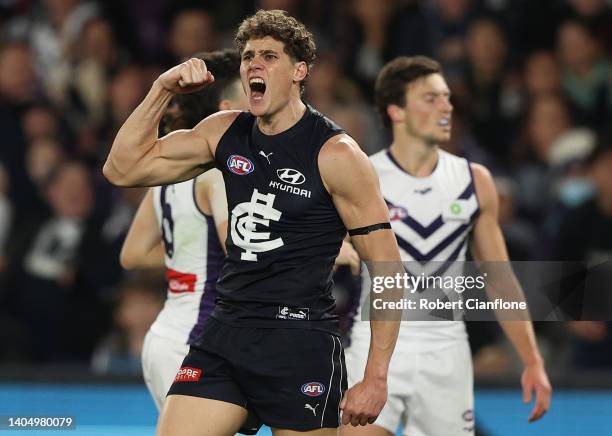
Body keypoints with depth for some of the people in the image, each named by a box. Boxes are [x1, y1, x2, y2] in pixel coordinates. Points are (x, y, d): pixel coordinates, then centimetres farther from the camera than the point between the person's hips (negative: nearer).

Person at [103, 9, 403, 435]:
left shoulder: (335, 153, -8)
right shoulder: (225, 132, 9)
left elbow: (387, 268, -8)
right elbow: (123, 170, 12)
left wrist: (376, 378, -13)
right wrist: (161, 92, -1)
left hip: (300, 340, -5)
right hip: (225, 333, 5)